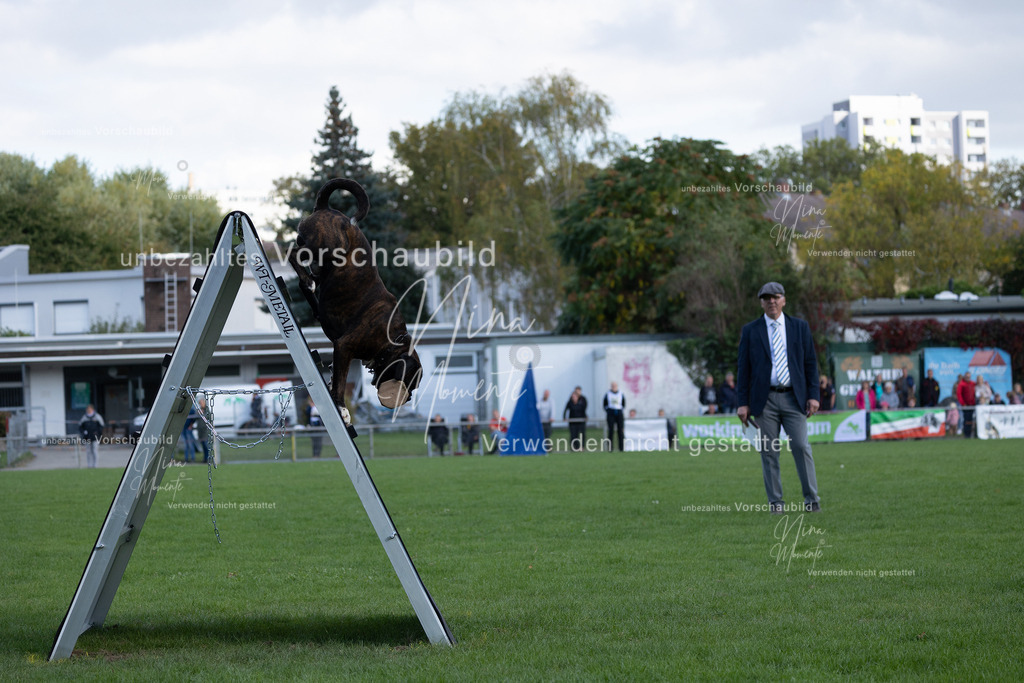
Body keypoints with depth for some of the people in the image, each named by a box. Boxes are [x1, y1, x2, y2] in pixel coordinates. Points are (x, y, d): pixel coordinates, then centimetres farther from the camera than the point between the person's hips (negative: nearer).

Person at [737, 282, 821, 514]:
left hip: (793, 397, 0)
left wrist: (813, 395, 0)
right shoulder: (750, 331, 6)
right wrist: (743, 403, 0)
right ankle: (775, 502, 6)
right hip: (764, 399, 0)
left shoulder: (800, 327, 9)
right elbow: (744, 368, 6)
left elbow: (810, 362, 8)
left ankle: (811, 499, 2)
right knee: (769, 452, 0)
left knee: (801, 447, -6)